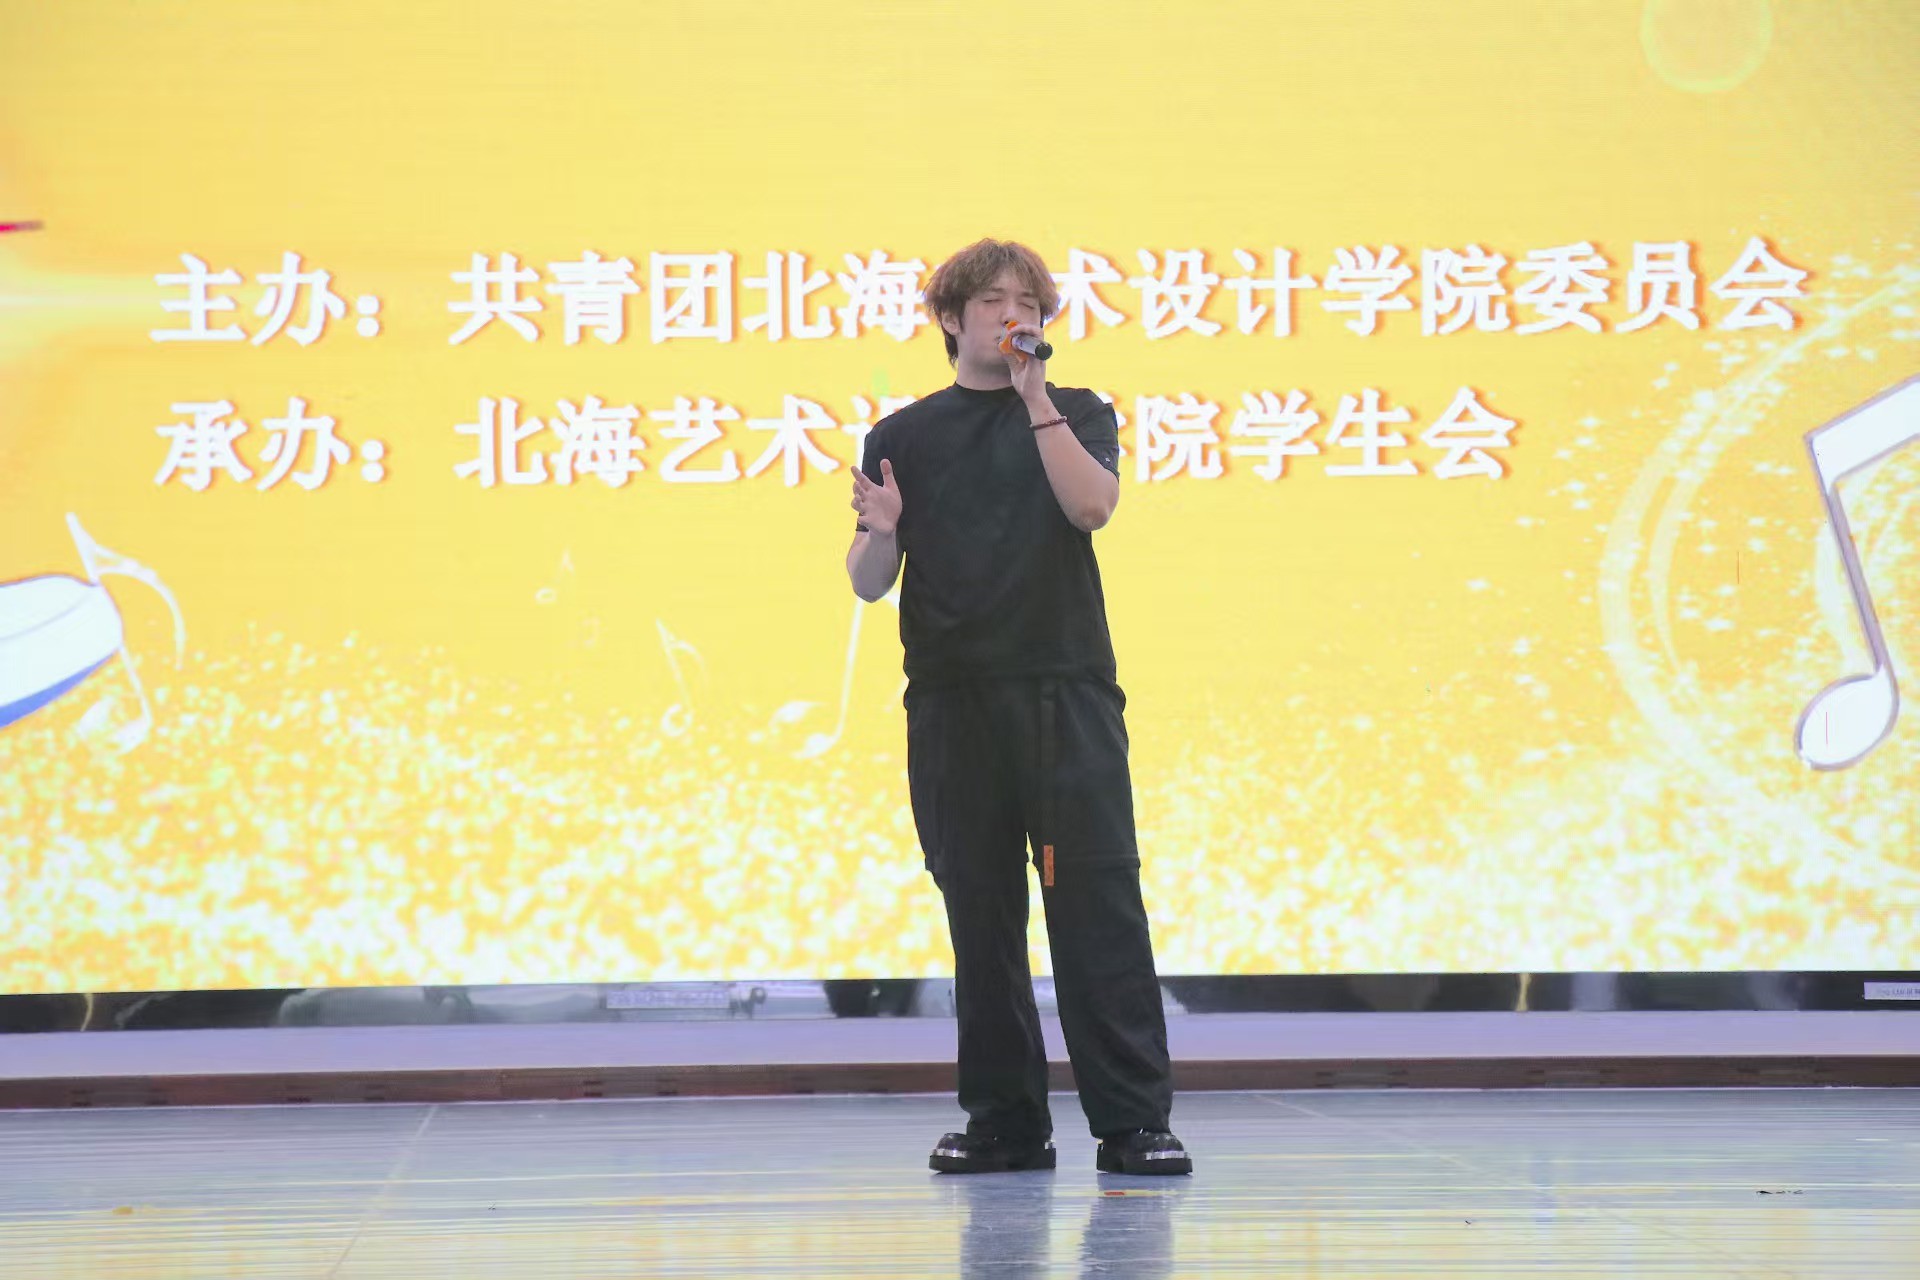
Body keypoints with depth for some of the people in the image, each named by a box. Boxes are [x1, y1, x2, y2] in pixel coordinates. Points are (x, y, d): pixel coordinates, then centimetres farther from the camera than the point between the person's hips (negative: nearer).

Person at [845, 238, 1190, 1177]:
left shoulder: (1077, 414, 10)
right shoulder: (902, 436, 12)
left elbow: (1092, 504, -11)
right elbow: (870, 584, 8)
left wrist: (1036, 398, -13)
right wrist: (880, 533, -13)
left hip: (1068, 691, -2)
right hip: (951, 703, 2)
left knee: (1100, 903, -7)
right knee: (981, 915, 4)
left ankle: (1132, 1122, -6)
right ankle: (1005, 1122, 12)